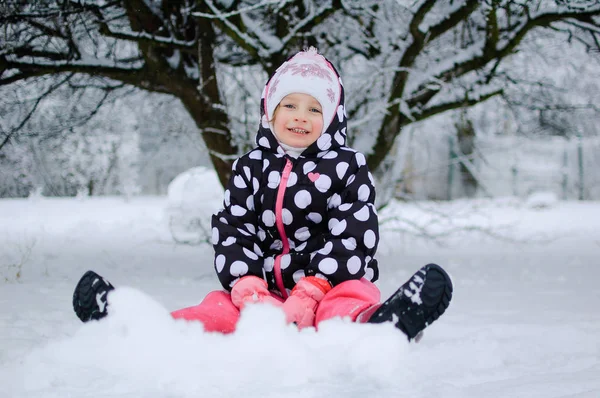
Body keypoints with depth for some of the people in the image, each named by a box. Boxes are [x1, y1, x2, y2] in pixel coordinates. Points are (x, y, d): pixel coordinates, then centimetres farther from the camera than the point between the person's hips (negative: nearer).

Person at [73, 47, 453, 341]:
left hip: (331, 283, -3)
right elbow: (232, 232, 5)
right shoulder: (251, 168, 16)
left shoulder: (348, 167, 6)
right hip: (267, 286, 4)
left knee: (350, 299, -36)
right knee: (221, 307, -21)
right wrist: (249, 290, -16)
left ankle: (370, 327, -72)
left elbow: (352, 236, -7)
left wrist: (308, 295, -21)